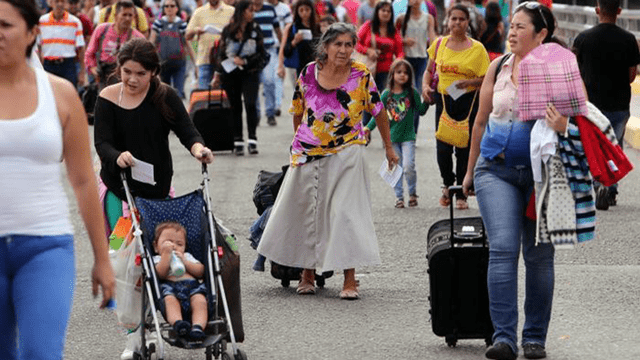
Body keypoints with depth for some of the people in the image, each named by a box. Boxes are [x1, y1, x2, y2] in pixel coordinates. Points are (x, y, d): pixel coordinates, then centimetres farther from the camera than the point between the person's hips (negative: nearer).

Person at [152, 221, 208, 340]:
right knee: (170, 300, -38)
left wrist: (185, 262, 8)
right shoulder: (157, 259, 24)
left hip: (192, 285, 3)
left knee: (200, 301, -31)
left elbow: (200, 271, 20)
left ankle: (198, 326, -53)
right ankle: (177, 323, -62)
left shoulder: (187, 256, 36)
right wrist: (166, 253, -1)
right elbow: (161, 274, -1)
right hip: (169, 286, -3)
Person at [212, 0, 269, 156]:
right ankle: (238, 142, 8)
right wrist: (218, 74, 12)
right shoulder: (228, 30, 3)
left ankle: (252, 140, -14)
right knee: (235, 107, 4)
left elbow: (262, 54, 2)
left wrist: (244, 61, -10)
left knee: (250, 104, -15)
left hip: (250, 73, -1)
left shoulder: (255, 29, 2)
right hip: (231, 74, 1)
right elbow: (223, 53, 12)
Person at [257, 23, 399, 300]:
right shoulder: (309, 73, -2)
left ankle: (350, 280, -6)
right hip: (308, 154, 3)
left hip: (345, 154, -3)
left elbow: (378, 111, 3)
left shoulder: (361, 75, -7)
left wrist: (388, 147, 9)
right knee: (305, 211, 10)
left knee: (346, 212, -9)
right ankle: (307, 274, 26)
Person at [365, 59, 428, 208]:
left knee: (408, 166, -12)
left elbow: (421, 111, 3)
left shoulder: (412, 93, 0)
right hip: (392, 137, 2)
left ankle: (412, 193, 9)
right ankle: (399, 196, 17)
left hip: (408, 136, -2)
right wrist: (369, 127, 1)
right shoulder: (387, 94, 3)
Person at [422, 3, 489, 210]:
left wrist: (468, 82, -20)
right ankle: (448, 184, 25)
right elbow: (429, 70, 19)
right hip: (443, 100, 2)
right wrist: (425, 86, 0)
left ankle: (461, 195, 11)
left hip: (468, 102, -2)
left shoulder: (477, 49, -1)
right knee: (443, 148, -4)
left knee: (464, 149, 0)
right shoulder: (439, 45, 7)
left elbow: (486, 79, -3)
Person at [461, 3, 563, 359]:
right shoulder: (498, 68, 7)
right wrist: (471, 170, 21)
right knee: (503, 249, -11)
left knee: (539, 254, 4)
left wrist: (562, 128, -25)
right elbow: (481, 121, 17)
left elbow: (569, 122, -1)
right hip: (496, 170, 1)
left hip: (539, 173, -1)